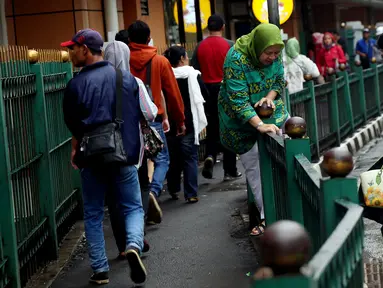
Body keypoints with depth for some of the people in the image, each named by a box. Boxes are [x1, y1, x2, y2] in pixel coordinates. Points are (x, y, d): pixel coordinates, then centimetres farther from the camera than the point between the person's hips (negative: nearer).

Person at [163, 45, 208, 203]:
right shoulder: (192, 74, -8)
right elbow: (205, 95, -1)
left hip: (170, 123, 3)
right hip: (188, 122, -3)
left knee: (173, 157, 17)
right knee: (190, 158, 2)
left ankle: (173, 190, 26)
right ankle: (191, 194, -1)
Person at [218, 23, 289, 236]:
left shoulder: (275, 55, -11)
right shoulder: (236, 60, -30)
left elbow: (280, 80, 4)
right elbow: (238, 101, -32)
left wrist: (270, 96, -18)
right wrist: (260, 125, -40)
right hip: (242, 120, -5)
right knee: (254, 165, -2)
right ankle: (267, 217, 2)